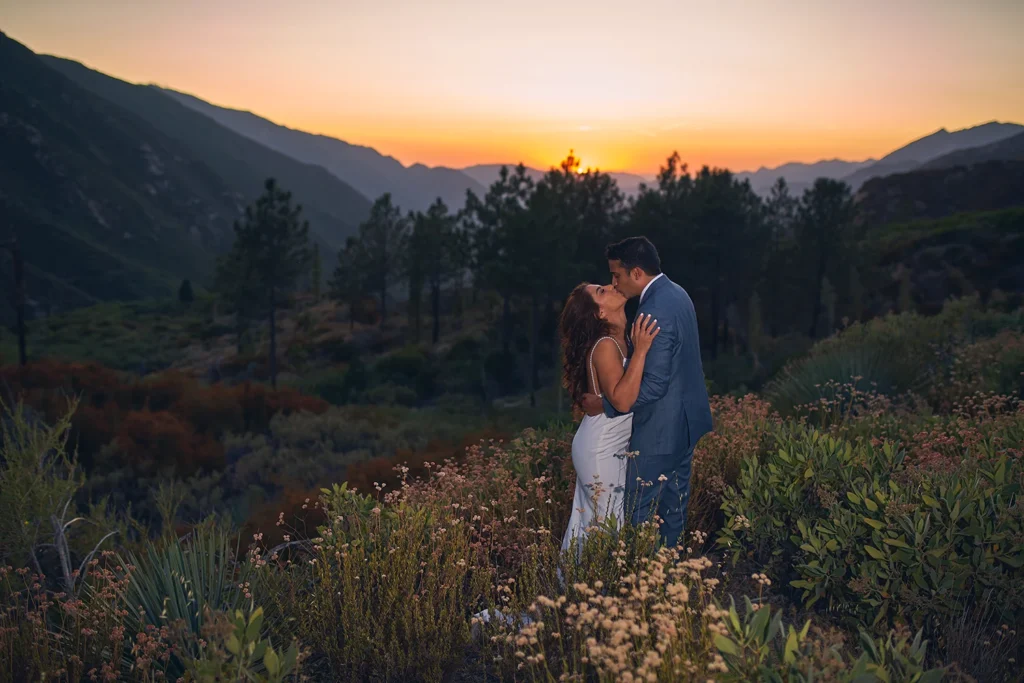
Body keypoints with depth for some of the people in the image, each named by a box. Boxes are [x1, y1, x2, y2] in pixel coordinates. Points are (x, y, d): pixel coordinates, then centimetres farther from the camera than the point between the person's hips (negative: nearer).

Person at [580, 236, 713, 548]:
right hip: (687, 422, 10)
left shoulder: (654, 312, -26)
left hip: (659, 432, -10)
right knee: (674, 506, 20)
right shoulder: (676, 293, 5)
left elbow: (653, 385, -27)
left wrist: (605, 405, -19)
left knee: (639, 513, 2)